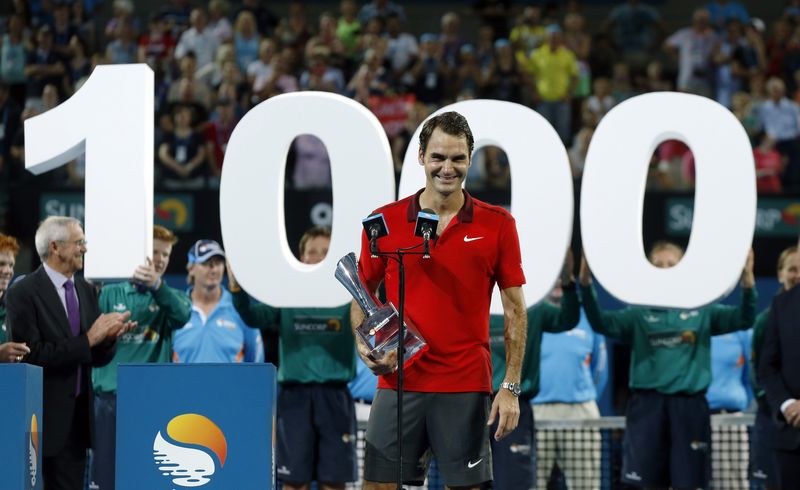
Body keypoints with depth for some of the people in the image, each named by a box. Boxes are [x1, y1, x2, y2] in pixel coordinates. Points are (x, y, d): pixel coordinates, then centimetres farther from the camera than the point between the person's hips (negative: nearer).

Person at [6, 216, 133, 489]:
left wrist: (108, 337, -10)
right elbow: (32, 356, -19)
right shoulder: (23, 293, -10)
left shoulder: (86, 291, 11)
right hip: (45, 419, -6)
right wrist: (88, 340, -19)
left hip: (79, 415, 6)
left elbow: (99, 359, 13)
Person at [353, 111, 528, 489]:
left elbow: (514, 309, 3)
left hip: (465, 388, -1)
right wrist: (364, 345, -6)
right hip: (398, 383, 1)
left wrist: (511, 387, -4)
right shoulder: (385, 221, 4)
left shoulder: (497, 224, 1)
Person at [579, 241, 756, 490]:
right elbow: (602, 323, -6)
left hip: (689, 405, 0)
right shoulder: (639, 314, 7)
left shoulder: (701, 311, 8)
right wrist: (585, 285, -22)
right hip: (647, 404, 0)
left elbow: (743, 319, -2)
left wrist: (748, 285, -22)